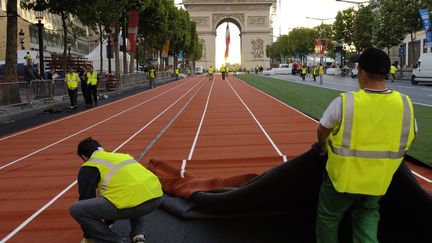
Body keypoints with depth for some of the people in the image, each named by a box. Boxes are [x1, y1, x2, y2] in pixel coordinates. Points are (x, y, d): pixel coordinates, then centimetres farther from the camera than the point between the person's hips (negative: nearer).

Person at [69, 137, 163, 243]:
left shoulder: (88, 167, 14)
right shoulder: (120, 156, 34)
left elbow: (86, 198, 17)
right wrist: (106, 222, 56)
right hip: (156, 196, 7)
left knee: (76, 209, 7)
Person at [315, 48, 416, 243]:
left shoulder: (344, 102, -22)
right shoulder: (405, 104, -11)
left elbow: (322, 130, -7)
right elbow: (410, 136, 6)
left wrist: (323, 145, 16)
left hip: (342, 177, -3)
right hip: (379, 180, 4)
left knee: (328, 217, 21)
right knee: (368, 214, 29)